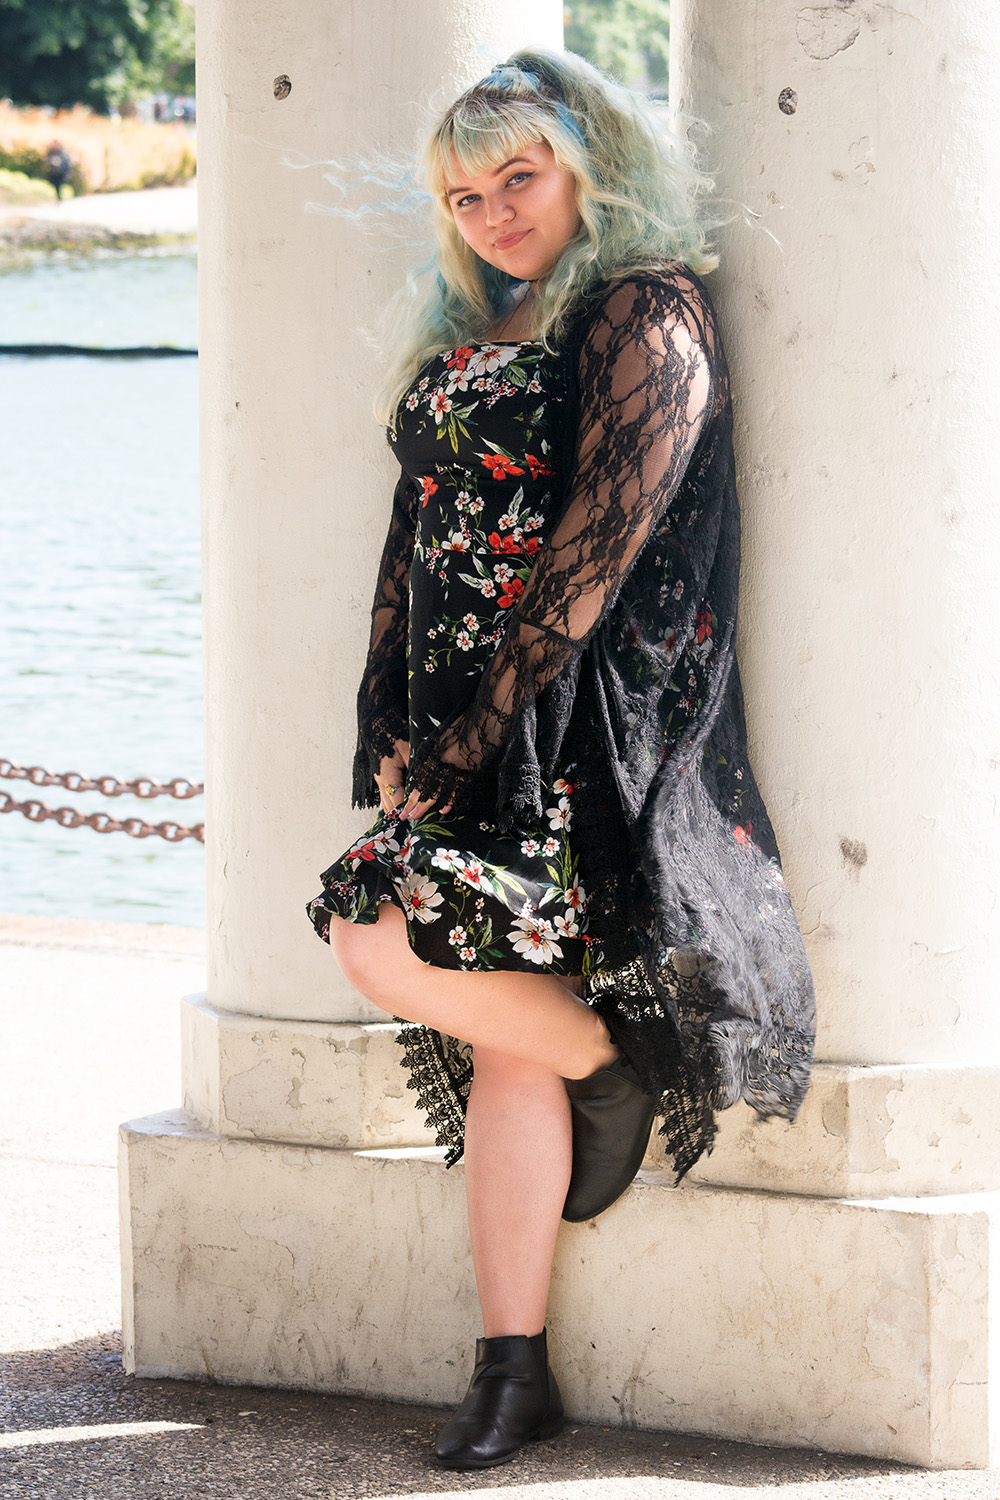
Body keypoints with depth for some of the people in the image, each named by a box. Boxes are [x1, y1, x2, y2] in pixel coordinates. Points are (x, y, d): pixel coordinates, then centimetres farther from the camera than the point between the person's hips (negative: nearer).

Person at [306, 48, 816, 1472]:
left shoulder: (649, 317, -5)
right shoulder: (475, 340, 21)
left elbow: (595, 552, -12)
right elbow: (419, 551, 18)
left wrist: (473, 737, -12)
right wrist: (400, 735, 6)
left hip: (591, 736, -7)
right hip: (478, 733, 7)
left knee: (389, 937, -23)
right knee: (504, 1038, -1)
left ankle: (624, 1062, 0)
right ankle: (513, 1370, 1)